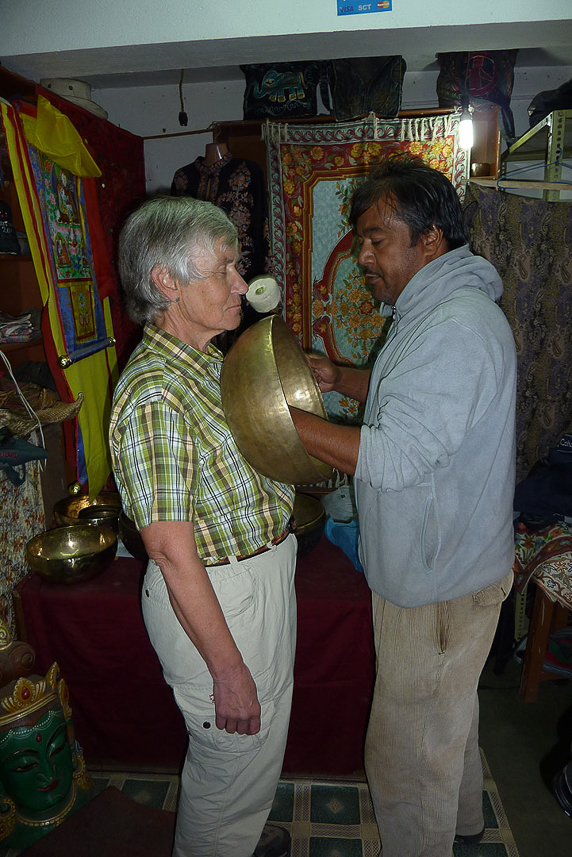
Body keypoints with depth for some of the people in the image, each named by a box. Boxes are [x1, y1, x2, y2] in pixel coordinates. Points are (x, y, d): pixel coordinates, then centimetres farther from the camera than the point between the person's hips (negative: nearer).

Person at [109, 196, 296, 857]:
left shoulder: (212, 359, 4)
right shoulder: (154, 393, -27)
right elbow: (172, 553, -26)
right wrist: (228, 670, -20)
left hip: (263, 572, 10)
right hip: (213, 599, -9)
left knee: (262, 734, 29)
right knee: (233, 752, 15)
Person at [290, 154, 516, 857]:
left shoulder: (458, 327, -27)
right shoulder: (437, 310, 7)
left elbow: (393, 459, -32)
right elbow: (414, 398, 18)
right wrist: (339, 378, 2)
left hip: (437, 578, -11)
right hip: (447, 560, 11)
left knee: (408, 748, 9)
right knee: (446, 708, 31)